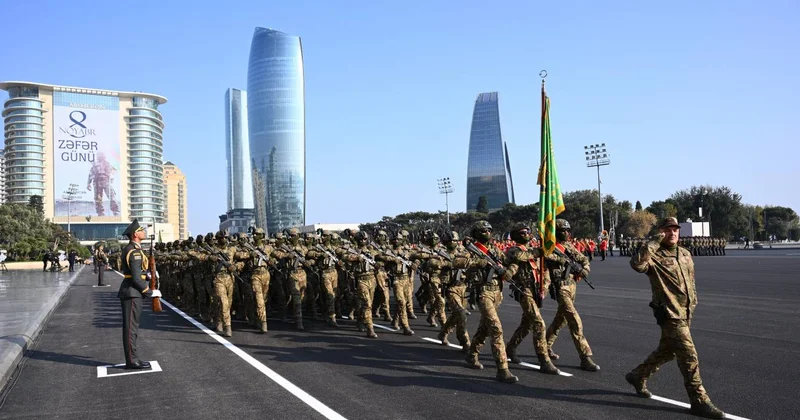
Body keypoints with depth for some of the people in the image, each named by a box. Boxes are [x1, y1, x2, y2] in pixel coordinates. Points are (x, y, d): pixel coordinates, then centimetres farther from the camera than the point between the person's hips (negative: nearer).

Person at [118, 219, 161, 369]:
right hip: (132, 292, -10)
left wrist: (149, 274, 6)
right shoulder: (135, 252, -18)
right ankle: (131, 360, 1)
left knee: (132, 326, 14)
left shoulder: (130, 248, 14)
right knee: (131, 327, -4)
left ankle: (132, 358, 20)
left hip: (132, 292, 10)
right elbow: (136, 278, -22)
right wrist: (150, 292, -14)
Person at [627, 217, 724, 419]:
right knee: (689, 356, -9)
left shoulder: (685, 254, 12)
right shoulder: (654, 255, -12)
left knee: (667, 351, 19)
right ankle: (699, 401, 0)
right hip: (669, 314, -8)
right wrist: (654, 242, -28)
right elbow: (636, 264, -35)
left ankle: (638, 376, 37)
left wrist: (693, 304, 22)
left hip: (685, 313, 8)